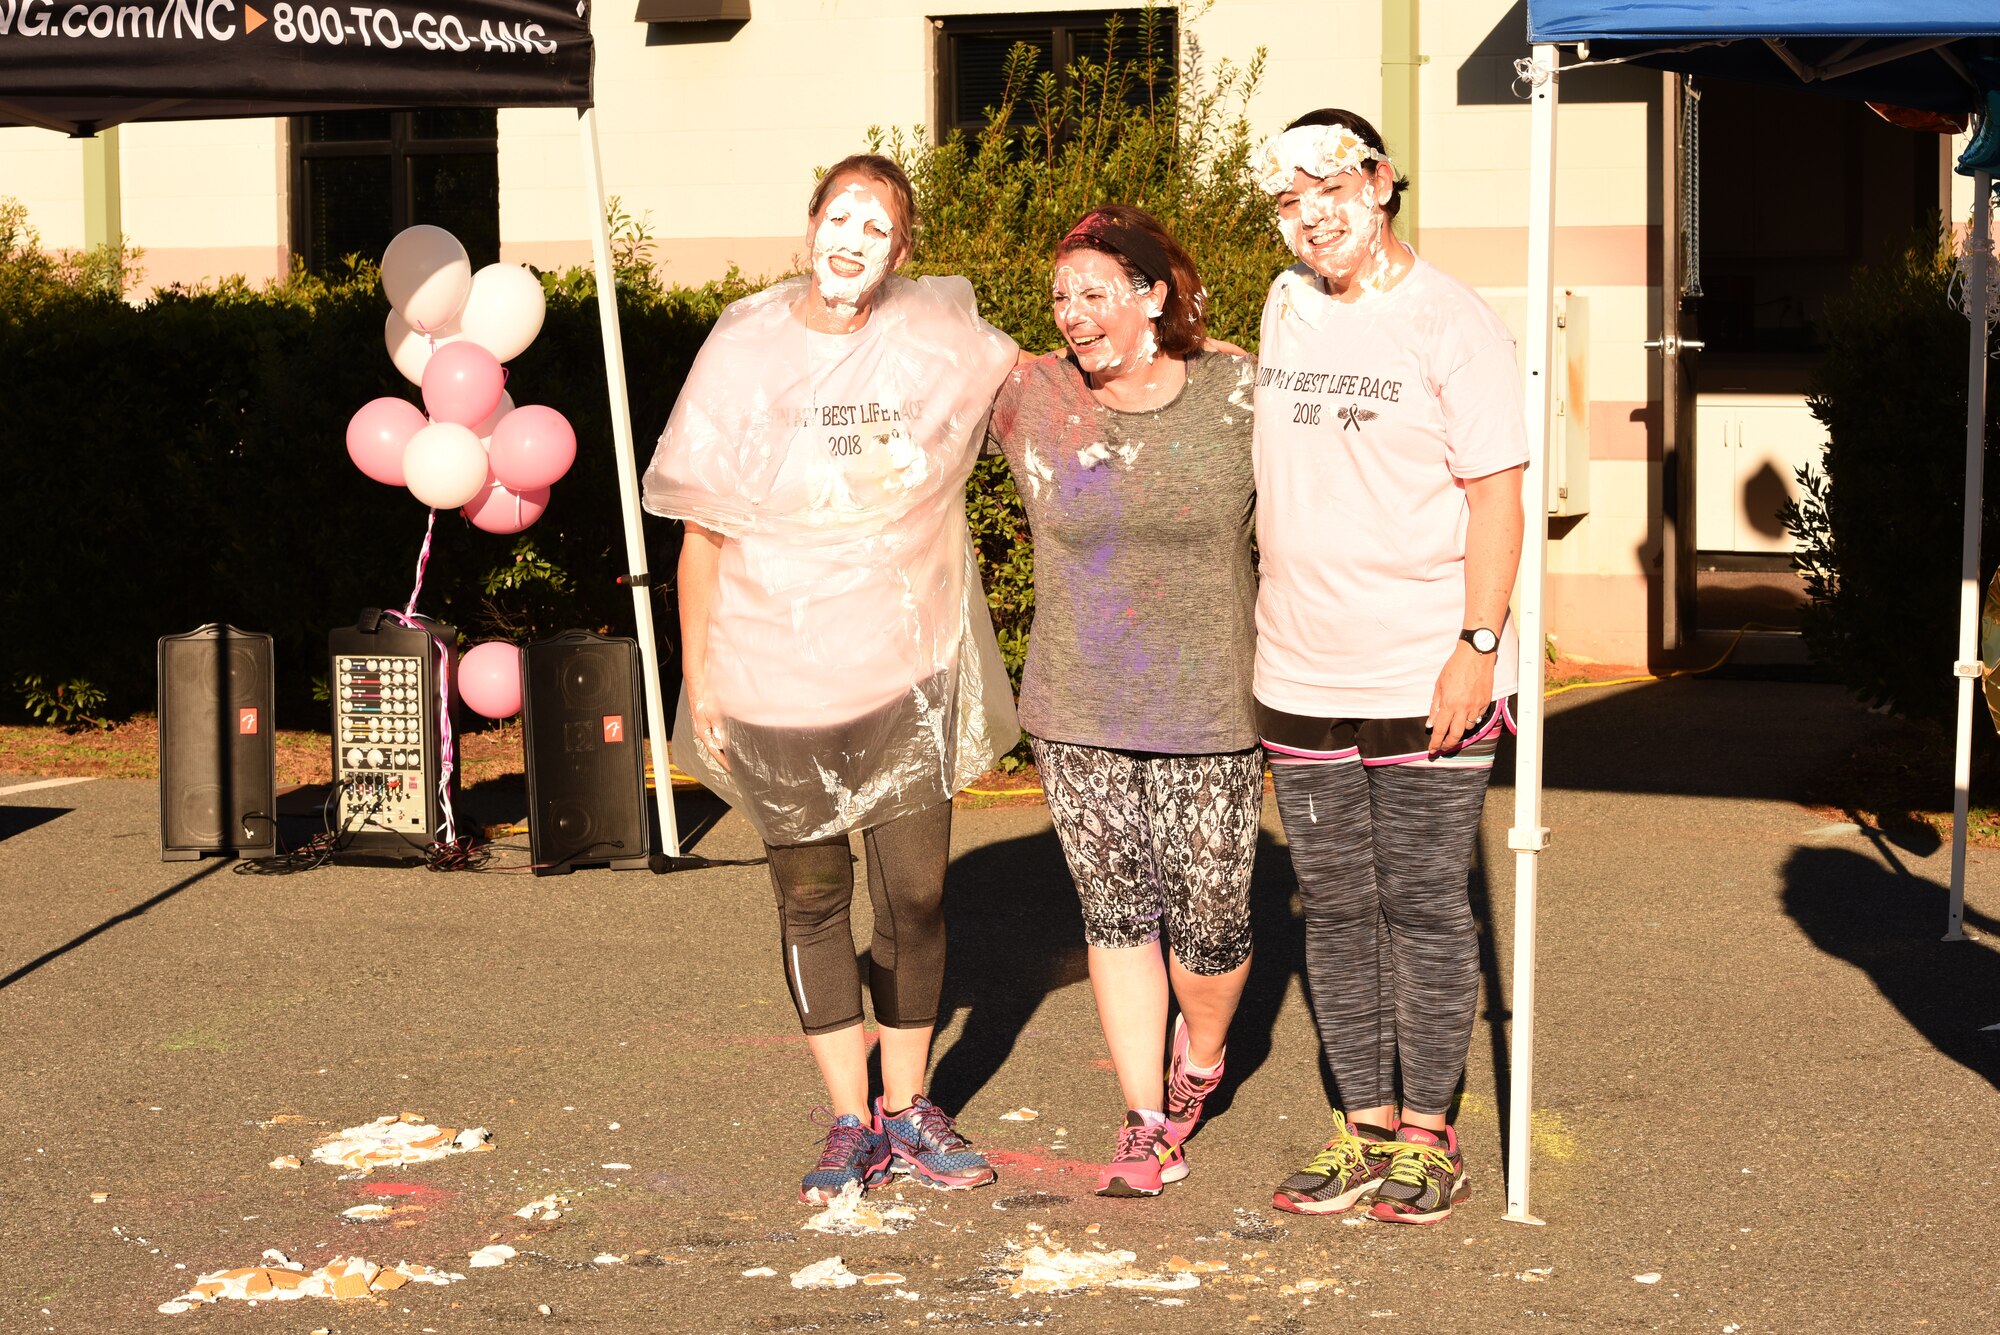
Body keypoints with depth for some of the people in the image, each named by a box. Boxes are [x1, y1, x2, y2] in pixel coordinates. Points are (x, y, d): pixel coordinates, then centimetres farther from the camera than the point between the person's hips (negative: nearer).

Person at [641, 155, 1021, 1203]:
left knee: (916, 896, 5)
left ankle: (908, 1111, 23)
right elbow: (701, 536, 0)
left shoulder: (941, 338, -1)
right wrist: (700, 685, -1)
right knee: (812, 900, 8)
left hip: (911, 673, 1)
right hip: (777, 678, -1)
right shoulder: (740, 354, -4)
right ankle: (850, 1124, 21)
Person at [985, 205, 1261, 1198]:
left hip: (1209, 712, -1)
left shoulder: (1237, 397, -5)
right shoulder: (1029, 399, -3)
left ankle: (1199, 1059, 35)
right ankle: (1146, 1125, 19)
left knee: (1212, 920, 3)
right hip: (1081, 715, 1)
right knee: (1116, 913, 6)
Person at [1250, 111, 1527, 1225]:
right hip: (1302, 678, 6)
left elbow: (1496, 496, -10)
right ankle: (1364, 1128, 20)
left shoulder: (1454, 324, -8)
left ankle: (1427, 1134, 13)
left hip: (1428, 680, -5)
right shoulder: (1286, 306, 10)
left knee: (1425, 909, 2)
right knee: (1337, 910, 10)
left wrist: (1477, 647, -17)